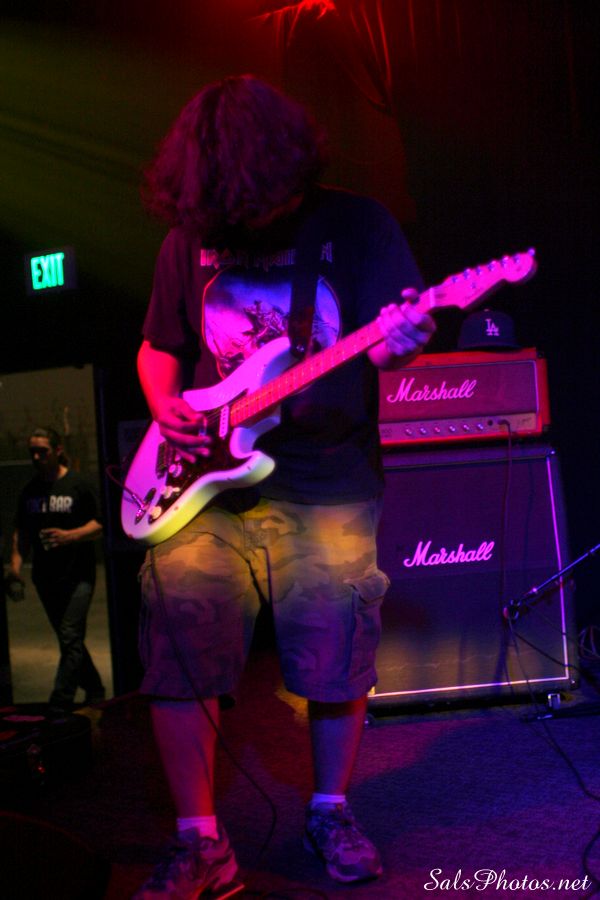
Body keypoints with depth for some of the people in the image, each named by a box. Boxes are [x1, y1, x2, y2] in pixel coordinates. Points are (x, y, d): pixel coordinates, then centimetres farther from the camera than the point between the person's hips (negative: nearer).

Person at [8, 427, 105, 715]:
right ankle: (95, 691, 30)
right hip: (46, 577, 6)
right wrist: (16, 561, 2)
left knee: (70, 639, -11)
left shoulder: (77, 485, -6)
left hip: (78, 575, -6)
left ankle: (59, 707, -10)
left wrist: (69, 536, -21)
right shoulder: (29, 491, 10)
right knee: (70, 640, 14)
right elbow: (21, 531, 16)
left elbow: (99, 525, -6)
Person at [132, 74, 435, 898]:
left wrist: (400, 340, -30)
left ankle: (331, 810, 14)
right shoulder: (189, 239, 10)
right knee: (179, 598, -16)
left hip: (328, 483, -2)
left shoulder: (355, 224, 2)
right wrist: (167, 410, 0)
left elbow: (394, 328, -6)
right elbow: (158, 349, 21)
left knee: (337, 609, -15)